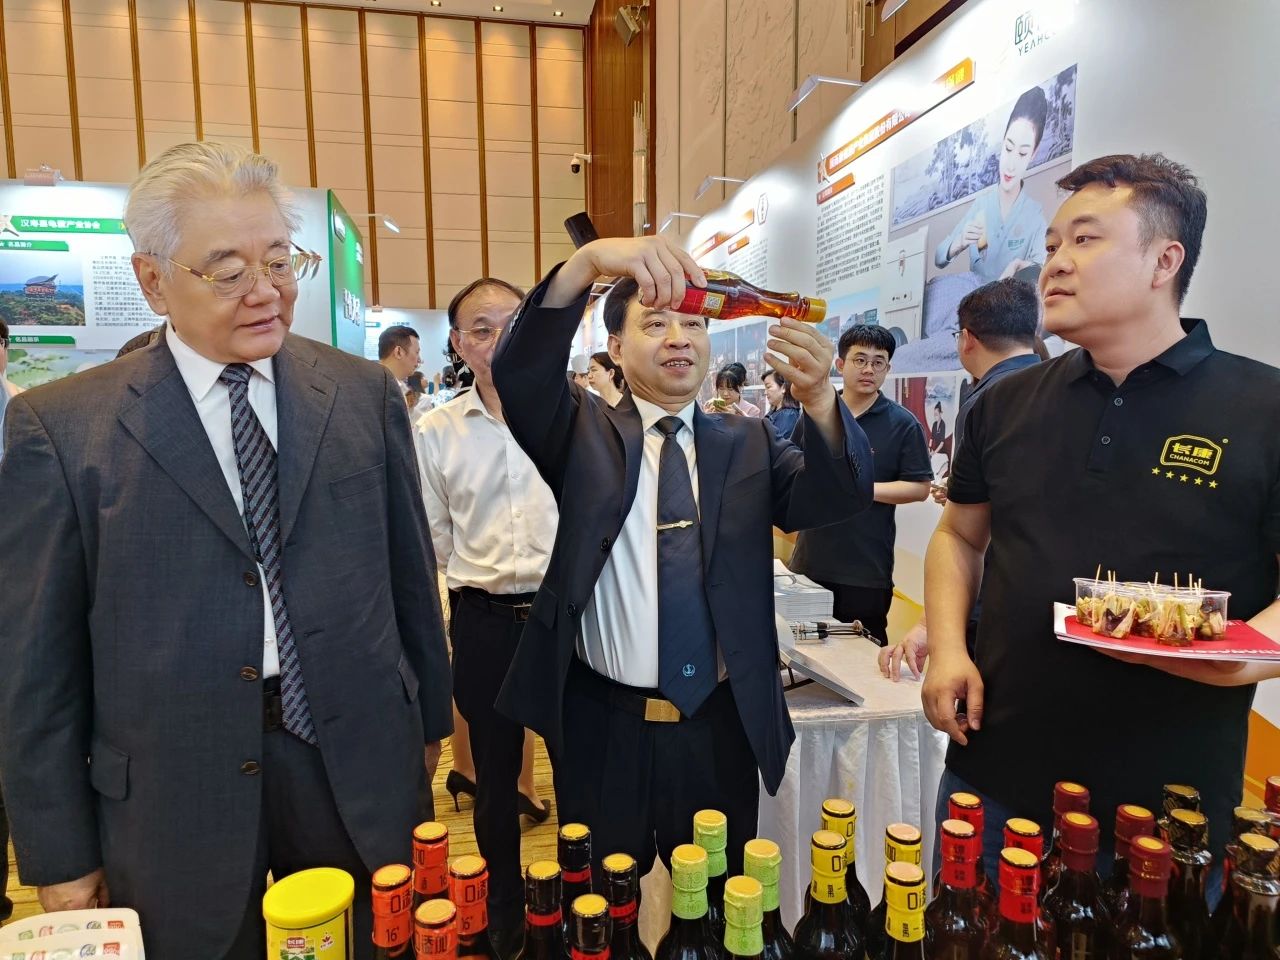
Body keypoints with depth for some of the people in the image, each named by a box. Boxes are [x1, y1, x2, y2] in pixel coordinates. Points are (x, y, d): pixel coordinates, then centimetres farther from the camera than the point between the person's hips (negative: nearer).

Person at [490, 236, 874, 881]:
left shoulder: (748, 443, 4)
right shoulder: (584, 434, 0)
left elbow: (835, 497, -11)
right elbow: (519, 373, -17)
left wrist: (818, 398, -30)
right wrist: (589, 261, -33)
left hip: (721, 728, 2)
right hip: (602, 727, -1)